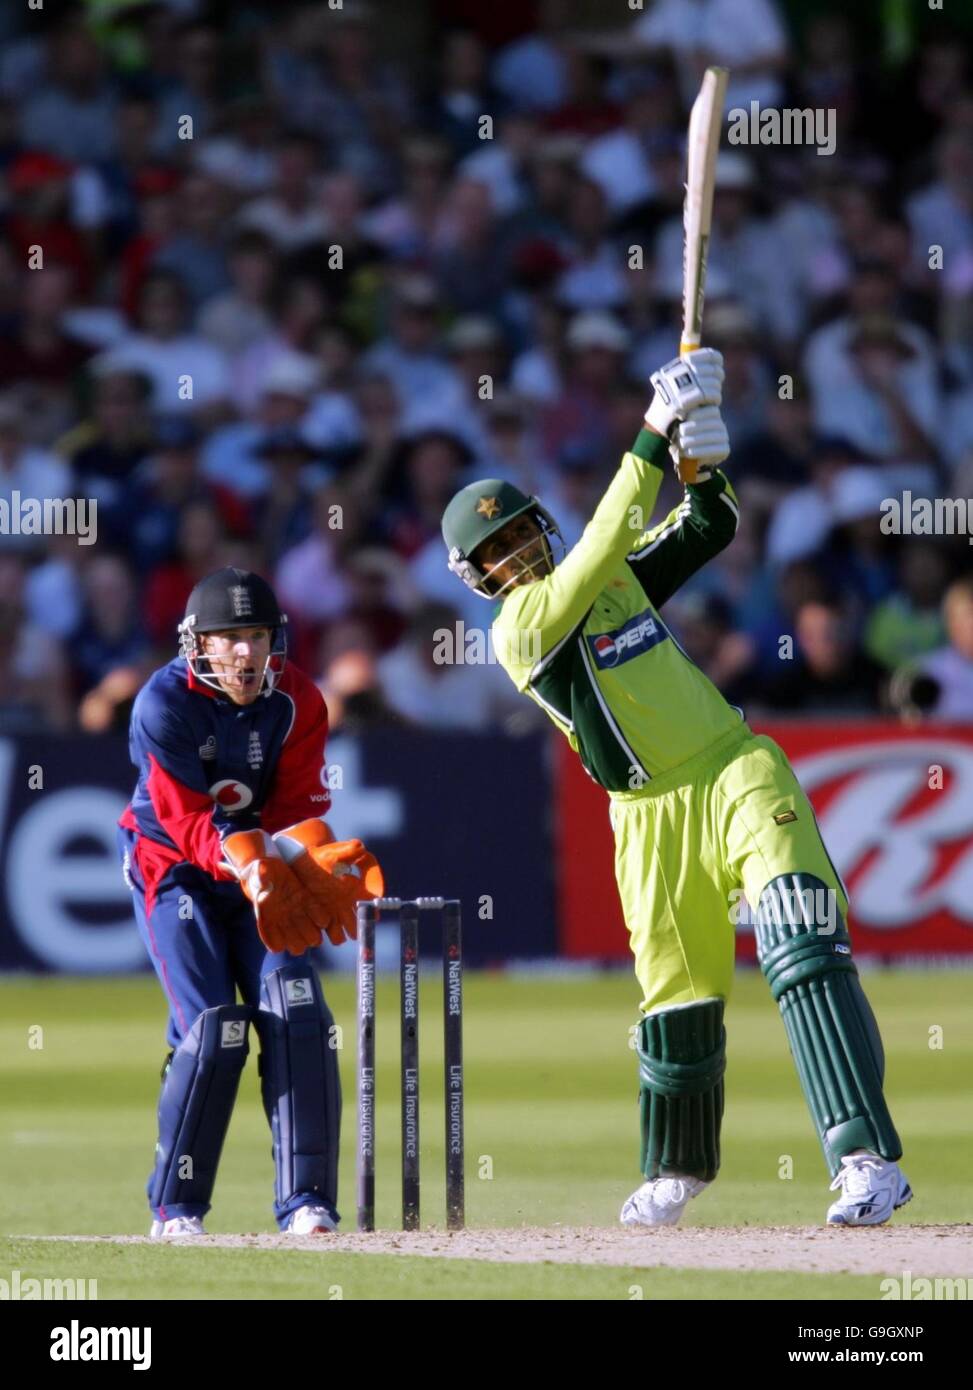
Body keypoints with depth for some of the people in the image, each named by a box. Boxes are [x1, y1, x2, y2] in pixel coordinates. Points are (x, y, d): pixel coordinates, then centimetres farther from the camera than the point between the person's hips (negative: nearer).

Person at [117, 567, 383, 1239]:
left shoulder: (297, 702, -8)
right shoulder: (165, 704, -20)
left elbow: (297, 808, -8)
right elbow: (188, 821, -24)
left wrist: (313, 860, -31)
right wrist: (254, 868, -40)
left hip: (262, 869, 4)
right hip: (175, 872, -4)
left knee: (297, 1013, -13)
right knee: (215, 1027, -16)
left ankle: (306, 1203, -11)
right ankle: (175, 1209, -3)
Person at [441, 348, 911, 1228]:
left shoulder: (619, 577, 11)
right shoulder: (521, 628, -7)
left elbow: (710, 529, 12)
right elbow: (599, 550, -20)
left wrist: (702, 450, -8)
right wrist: (653, 439, -20)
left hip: (738, 769, 2)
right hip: (653, 817, -2)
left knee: (803, 945, -18)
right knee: (677, 999, 7)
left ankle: (868, 1158, -28)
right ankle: (677, 1171, 35)